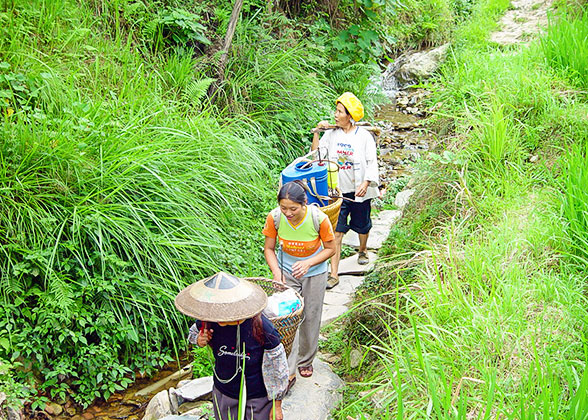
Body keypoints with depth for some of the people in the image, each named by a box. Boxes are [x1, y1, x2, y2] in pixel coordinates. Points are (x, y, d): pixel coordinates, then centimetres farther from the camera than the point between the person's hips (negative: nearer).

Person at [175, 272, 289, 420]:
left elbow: (277, 368, -15)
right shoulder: (207, 322, -20)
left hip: (258, 397, -3)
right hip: (223, 394, 3)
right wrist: (199, 339, -18)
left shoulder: (261, 328, -29)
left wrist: (277, 404, -6)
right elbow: (193, 332, 7)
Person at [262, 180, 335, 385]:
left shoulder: (319, 218, -27)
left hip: (314, 273, 0)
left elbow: (330, 249, -13)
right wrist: (276, 272, -24)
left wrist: (308, 263, -27)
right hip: (286, 272, 1)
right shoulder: (274, 217, -23)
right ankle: (289, 371, 0)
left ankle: (306, 361, 35)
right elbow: (269, 248, -8)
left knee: (310, 318, 11)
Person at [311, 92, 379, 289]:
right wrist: (316, 133, -13)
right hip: (338, 191, 1)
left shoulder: (364, 136, -8)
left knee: (362, 226, 19)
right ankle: (334, 274, -1)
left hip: (359, 191, -1)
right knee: (336, 232, -4)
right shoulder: (331, 134, 0)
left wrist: (366, 184, -19)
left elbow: (372, 163, -7)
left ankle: (362, 251, 51)